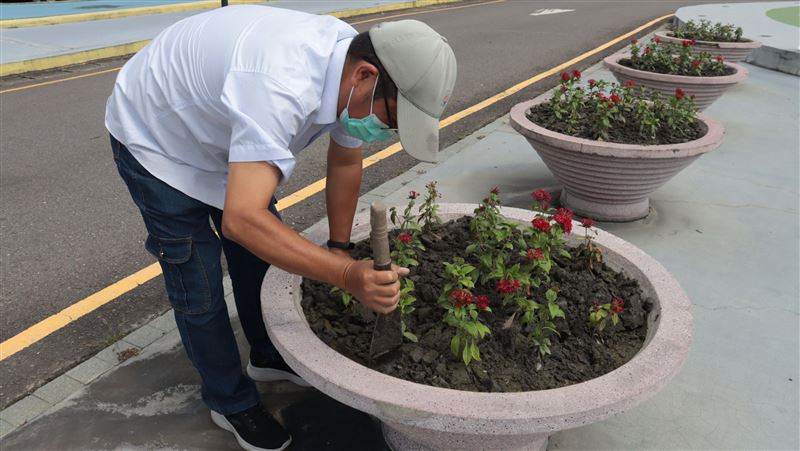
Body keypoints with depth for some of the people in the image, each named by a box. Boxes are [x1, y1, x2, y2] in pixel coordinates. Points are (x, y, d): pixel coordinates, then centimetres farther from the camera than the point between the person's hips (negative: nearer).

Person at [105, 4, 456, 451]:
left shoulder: (354, 66, -17)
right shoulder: (281, 86, -44)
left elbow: (345, 163, -1)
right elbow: (242, 219, -50)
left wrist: (339, 247, -2)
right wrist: (345, 273, -51)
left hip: (220, 130, 7)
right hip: (154, 137, -7)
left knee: (262, 250, 13)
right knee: (200, 290, -2)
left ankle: (269, 357, 37)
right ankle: (231, 401, 22)